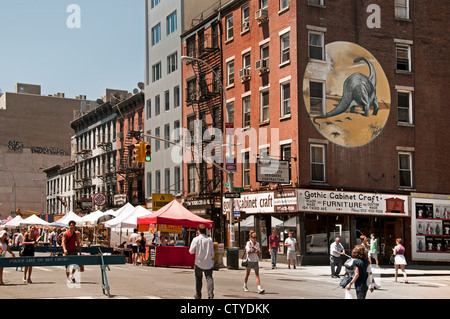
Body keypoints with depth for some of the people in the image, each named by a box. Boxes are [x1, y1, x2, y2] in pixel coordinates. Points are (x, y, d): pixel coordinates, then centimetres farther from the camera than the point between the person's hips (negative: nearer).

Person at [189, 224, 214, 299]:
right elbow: (212, 252, 7)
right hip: (208, 263, 1)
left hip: (199, 263, -1)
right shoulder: (210, 239, -1)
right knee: (209, 279, -2)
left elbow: (191, 251, -4)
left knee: (198, 279, 13)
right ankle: (211, 295, -17)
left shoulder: (196, 239, -10)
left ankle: (198, 296, 20)